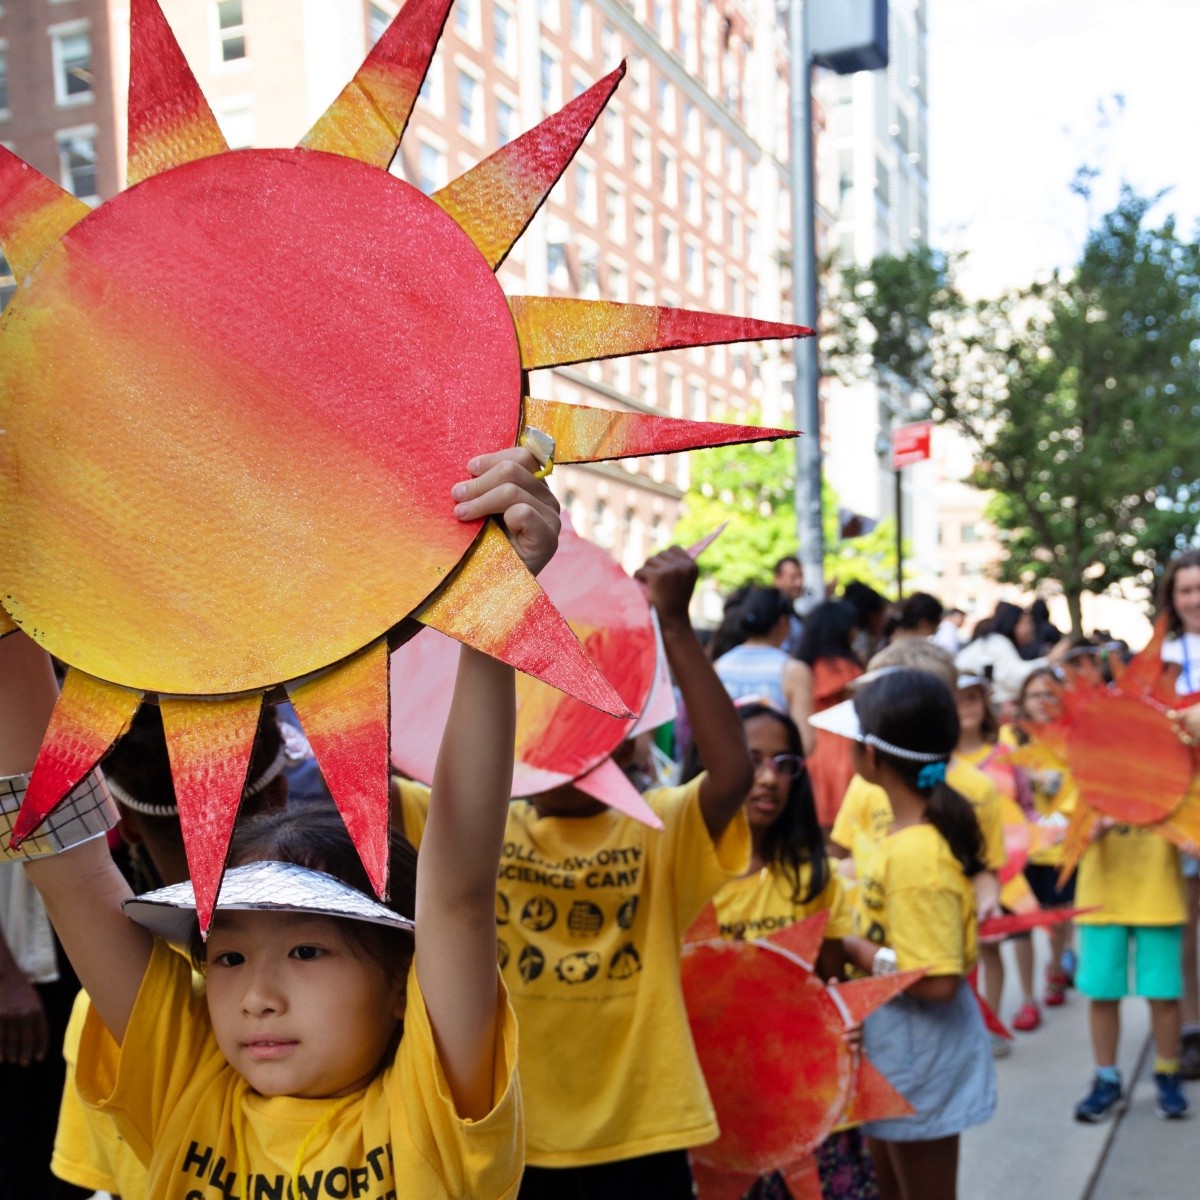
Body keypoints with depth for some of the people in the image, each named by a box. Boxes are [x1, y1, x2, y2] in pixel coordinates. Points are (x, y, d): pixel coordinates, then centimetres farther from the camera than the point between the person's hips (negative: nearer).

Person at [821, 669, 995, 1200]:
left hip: (919, 1055, -9)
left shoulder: (916, 854, -28)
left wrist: (849, 948, -20)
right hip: (894, 1047, 9)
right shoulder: (915, 830, 0)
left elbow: (936, 979, -29)